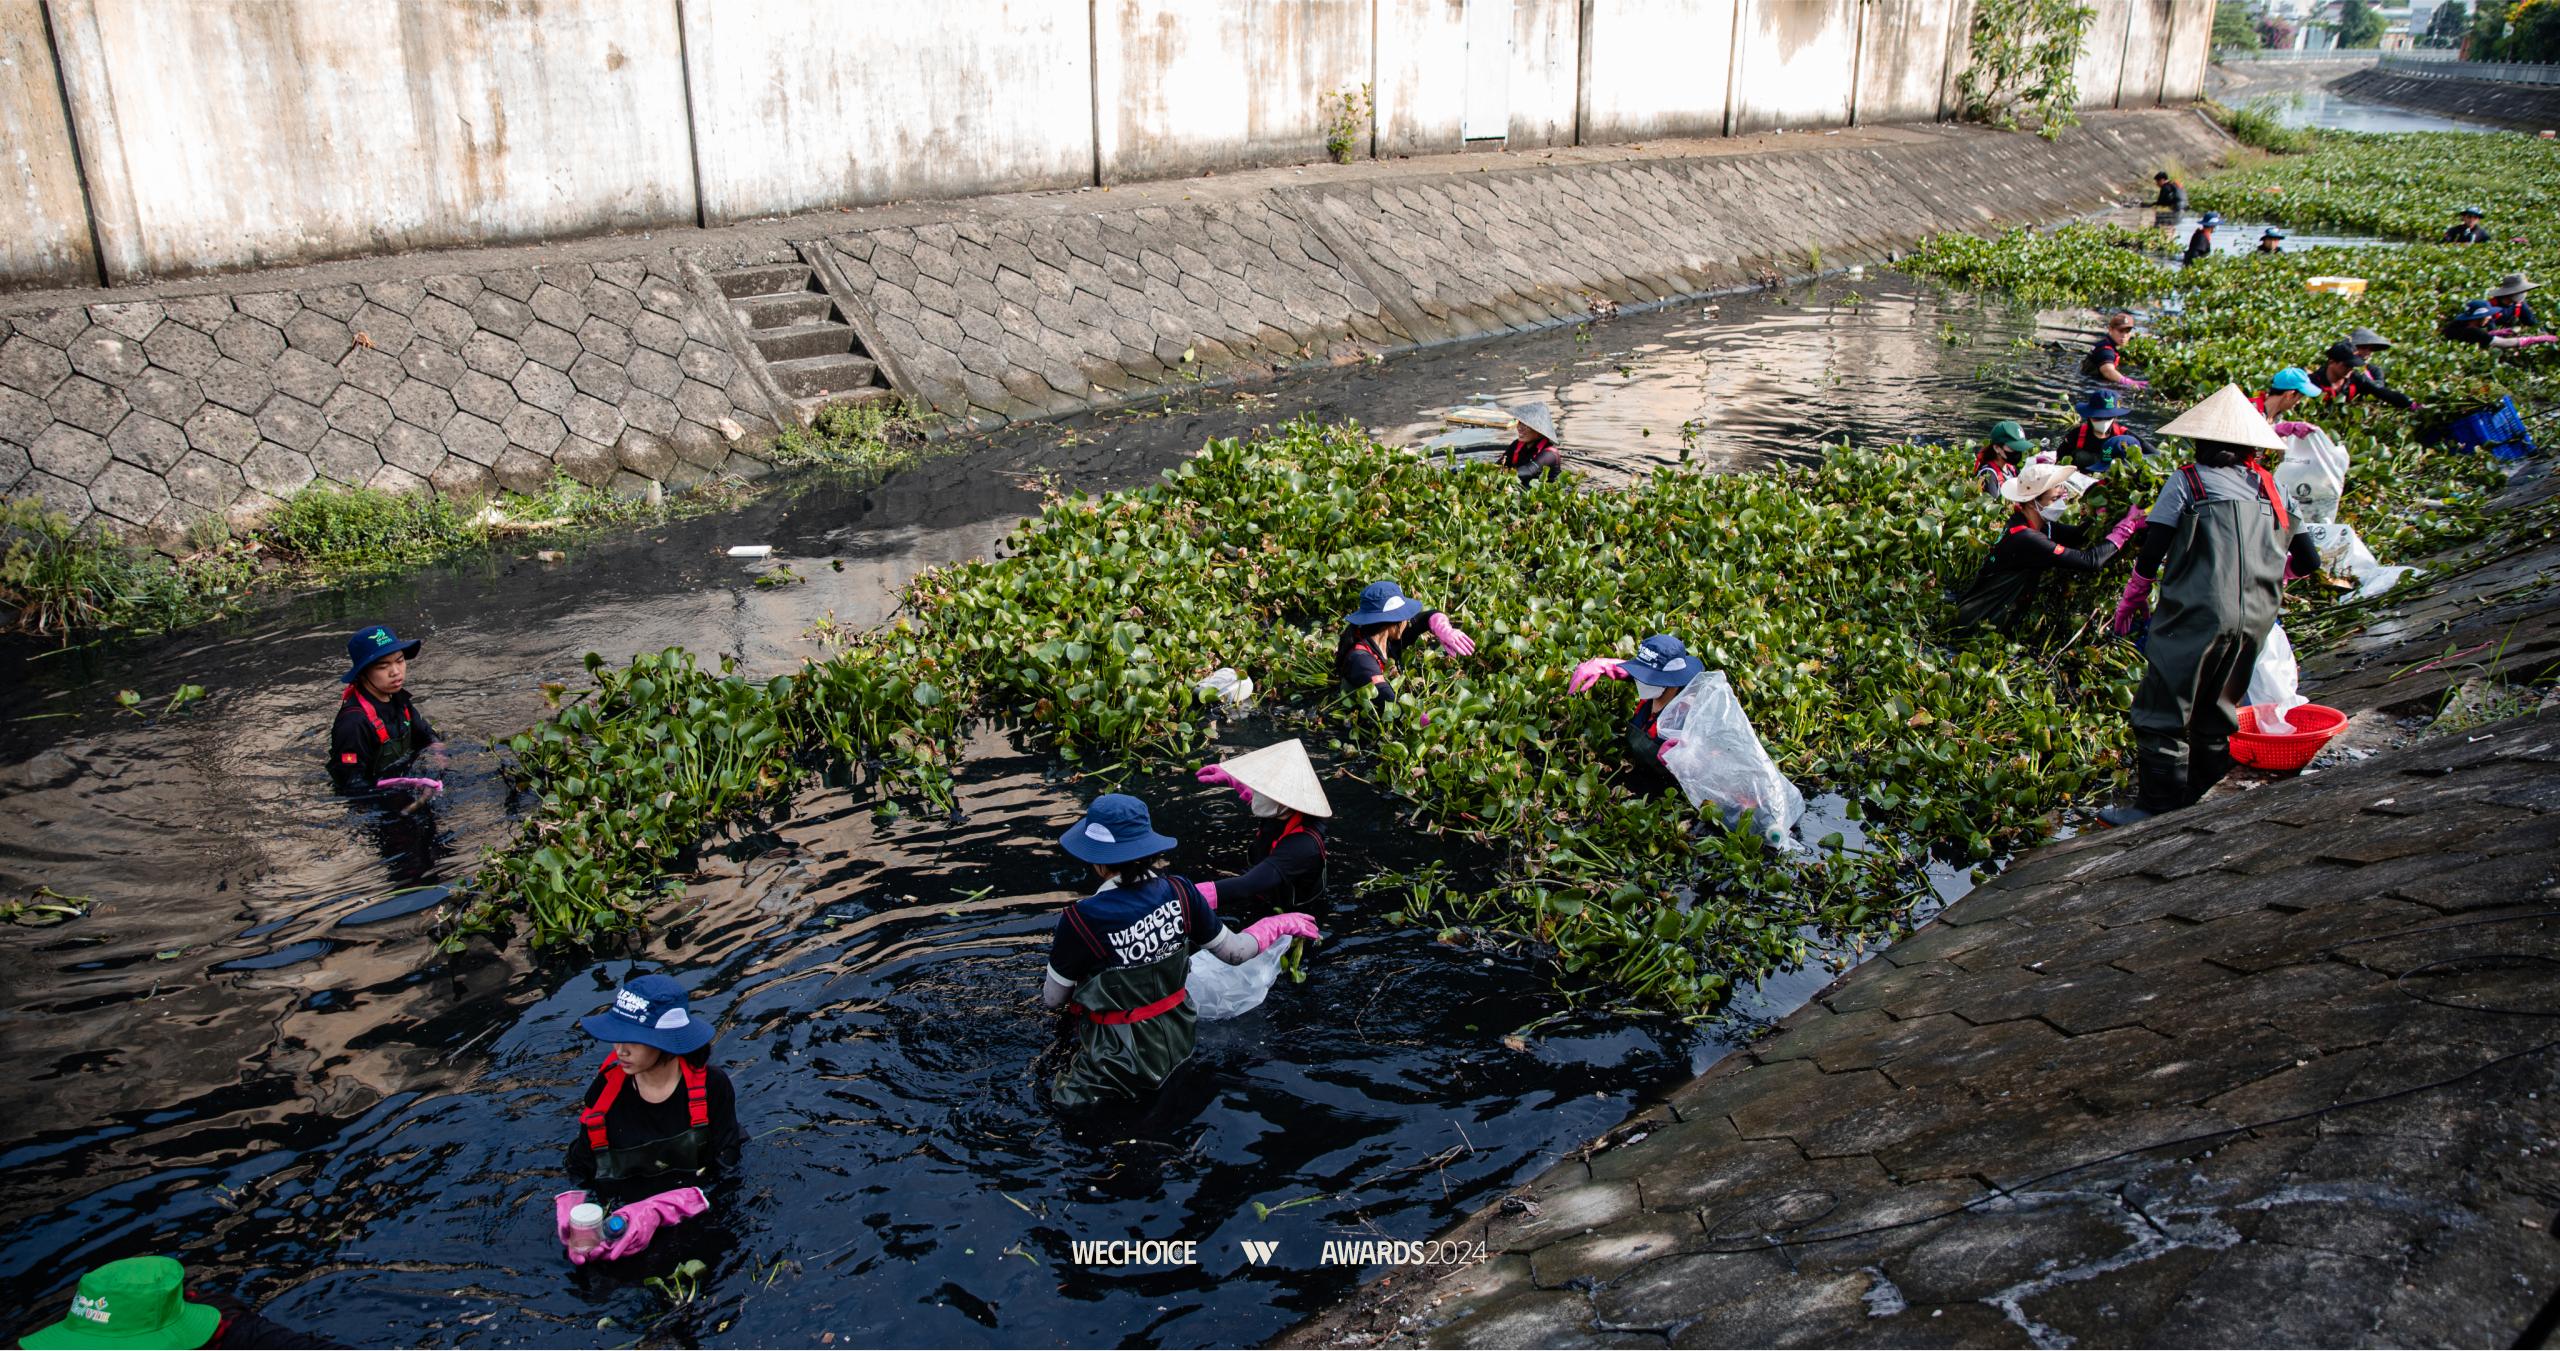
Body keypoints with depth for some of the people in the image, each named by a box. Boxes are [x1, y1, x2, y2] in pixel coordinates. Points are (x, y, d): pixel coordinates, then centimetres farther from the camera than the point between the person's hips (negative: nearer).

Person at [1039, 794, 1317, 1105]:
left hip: (1117, 1066, -4)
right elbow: (1235, 953, 1)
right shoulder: (1180, 894, -13)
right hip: (1177, 1049, 5)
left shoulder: (1080, 921, -24)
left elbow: (1053, 998, -9)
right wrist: (1280, 924, 20)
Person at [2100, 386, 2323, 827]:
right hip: (2254, 621, 5)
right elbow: (2307, 563, 17)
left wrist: (2131, 600, 13)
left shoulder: (2187, 481, 4)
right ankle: (2201, 803, 24)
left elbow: (2151, 553, -2)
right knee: (2216, 715, 17)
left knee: (2163, 712, -2)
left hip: (2196, 615, -5)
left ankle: (2157, 807, -4)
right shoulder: (2271, 489, 16)